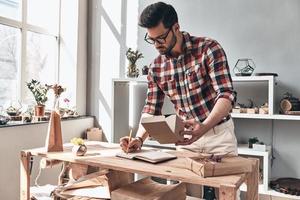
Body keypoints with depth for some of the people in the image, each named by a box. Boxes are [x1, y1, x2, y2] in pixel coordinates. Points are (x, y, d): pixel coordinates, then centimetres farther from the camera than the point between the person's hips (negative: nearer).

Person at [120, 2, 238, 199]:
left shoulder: (208, 48, -15)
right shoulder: (156, 67, -1)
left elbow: (227, 94, -21)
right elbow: (151, 109, 2)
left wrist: (204, 127, -38)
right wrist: (139, 139, -15)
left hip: (218, 134, -3)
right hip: (186, 138, 4)